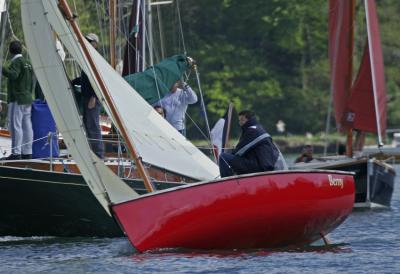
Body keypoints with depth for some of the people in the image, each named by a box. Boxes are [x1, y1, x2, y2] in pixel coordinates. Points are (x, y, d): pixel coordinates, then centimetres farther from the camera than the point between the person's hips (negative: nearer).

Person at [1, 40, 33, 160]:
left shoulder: (17, 62, -10)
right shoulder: (27, 63, 17)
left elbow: (13, 74, -29)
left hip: (17, 99, -9)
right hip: (27, 99, 9)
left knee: (15, 125, -9)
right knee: (26, 126, 8)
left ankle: (16, 153, -12)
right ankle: (27, 152, 10)